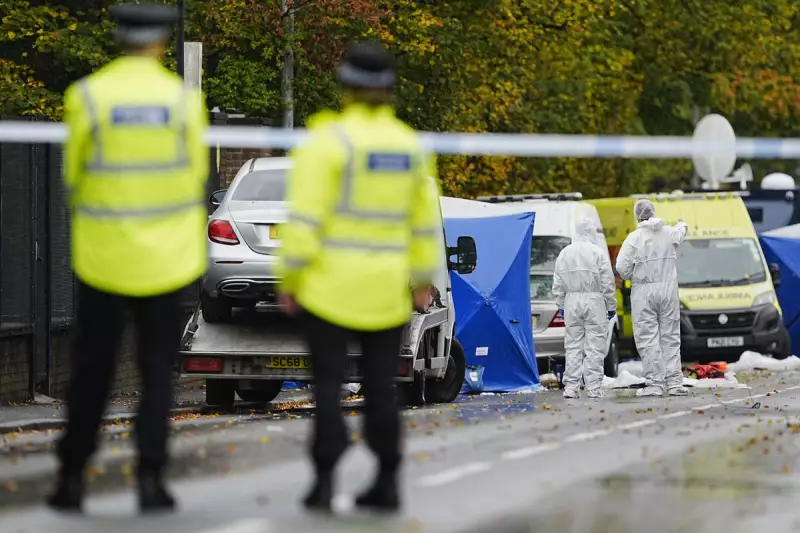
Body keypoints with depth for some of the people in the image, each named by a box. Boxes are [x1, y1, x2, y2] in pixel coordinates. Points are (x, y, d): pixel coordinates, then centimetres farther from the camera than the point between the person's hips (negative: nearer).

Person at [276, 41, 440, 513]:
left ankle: (325, 482, -5)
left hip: (330, 285, -4)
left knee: (329, 383, 0)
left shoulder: (330, 141, -11)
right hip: (387, 291, 4)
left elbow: (306, 217, -14)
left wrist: (290, 277, -8)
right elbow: (425, 221, 10)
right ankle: (387, 482, 14)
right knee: (381, 386, 12)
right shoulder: (411, 145, 5)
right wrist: (422, 279, 18)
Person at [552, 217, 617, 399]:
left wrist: (561, 305, 20)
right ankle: (594, 388, -5)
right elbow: (607, 283, -6)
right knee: (594, 346, -2)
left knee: (573, 346, 6)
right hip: (594, 301, -4)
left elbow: (558, 284, 11)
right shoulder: (598, 253, -6)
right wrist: (611, 306, 4)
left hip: (572, 302, 4)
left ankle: (571, 387, 3)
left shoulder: (565, 253, 6)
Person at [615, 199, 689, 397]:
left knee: (648, 338, -2)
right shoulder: (669, 233, 5)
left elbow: (622, 267, -12)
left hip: (643, 291, -4)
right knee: (670, 337, 9)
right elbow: (680, 233, 31)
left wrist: (630, 276, 10)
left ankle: (655, 384, -6)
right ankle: (675, 383, 6)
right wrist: (682, 225, 55)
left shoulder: (634, 238, -9)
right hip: (668, 289, 4)